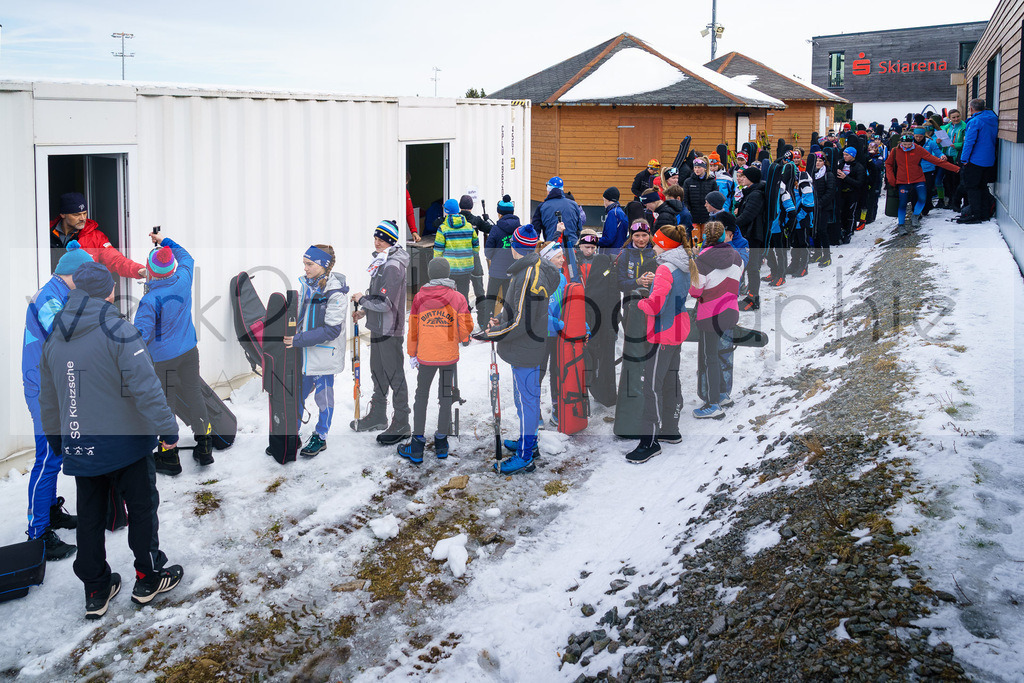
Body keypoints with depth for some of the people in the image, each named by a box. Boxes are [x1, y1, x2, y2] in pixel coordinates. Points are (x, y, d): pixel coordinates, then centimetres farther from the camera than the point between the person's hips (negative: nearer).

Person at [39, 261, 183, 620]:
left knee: (90, 517, 14)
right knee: (142, 508, 11)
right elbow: (146, 388, -20)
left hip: (79, 448, 6)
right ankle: (148, 579, 22)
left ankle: (95, 592, 22)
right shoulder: (119, 332, -15)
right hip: (124, 443, -6)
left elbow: (48, 400, 16)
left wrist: (56, 440, 28)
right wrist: (167, 428, -13)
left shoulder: (53, 340, 7)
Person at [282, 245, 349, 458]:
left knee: (323, 395, 9)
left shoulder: (335, 294, -18)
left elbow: (331, 330, -21)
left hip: (324, 354, -6)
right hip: (302, 353, 6)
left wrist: (299, 340, -23)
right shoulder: (305, 284, 2)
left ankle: (320, 438, 25)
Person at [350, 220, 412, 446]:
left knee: (394, 376, -3)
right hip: (378, 327, 10)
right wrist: (364, 311, 12)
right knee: (378, 373, 19)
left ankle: (402, 425, 5)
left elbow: (385, 303, -24)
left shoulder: (393, 266, -20)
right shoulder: (381, 262, 12)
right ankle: (377, 416, 33)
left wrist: (362, 299, -12)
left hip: (390, 330, -10)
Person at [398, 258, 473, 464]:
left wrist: (412, 355, 11)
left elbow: (413, 329, 1)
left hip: (426, 356, 0)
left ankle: (417, 445, 9)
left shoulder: (420, 297, -4)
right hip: (450, 356, 1)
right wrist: (463, 338, 19)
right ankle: (441, 443, 20)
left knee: (421, 396, 10)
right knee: (446, 397, 12)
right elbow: (465, 329, -4)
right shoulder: (458, 298, -5)